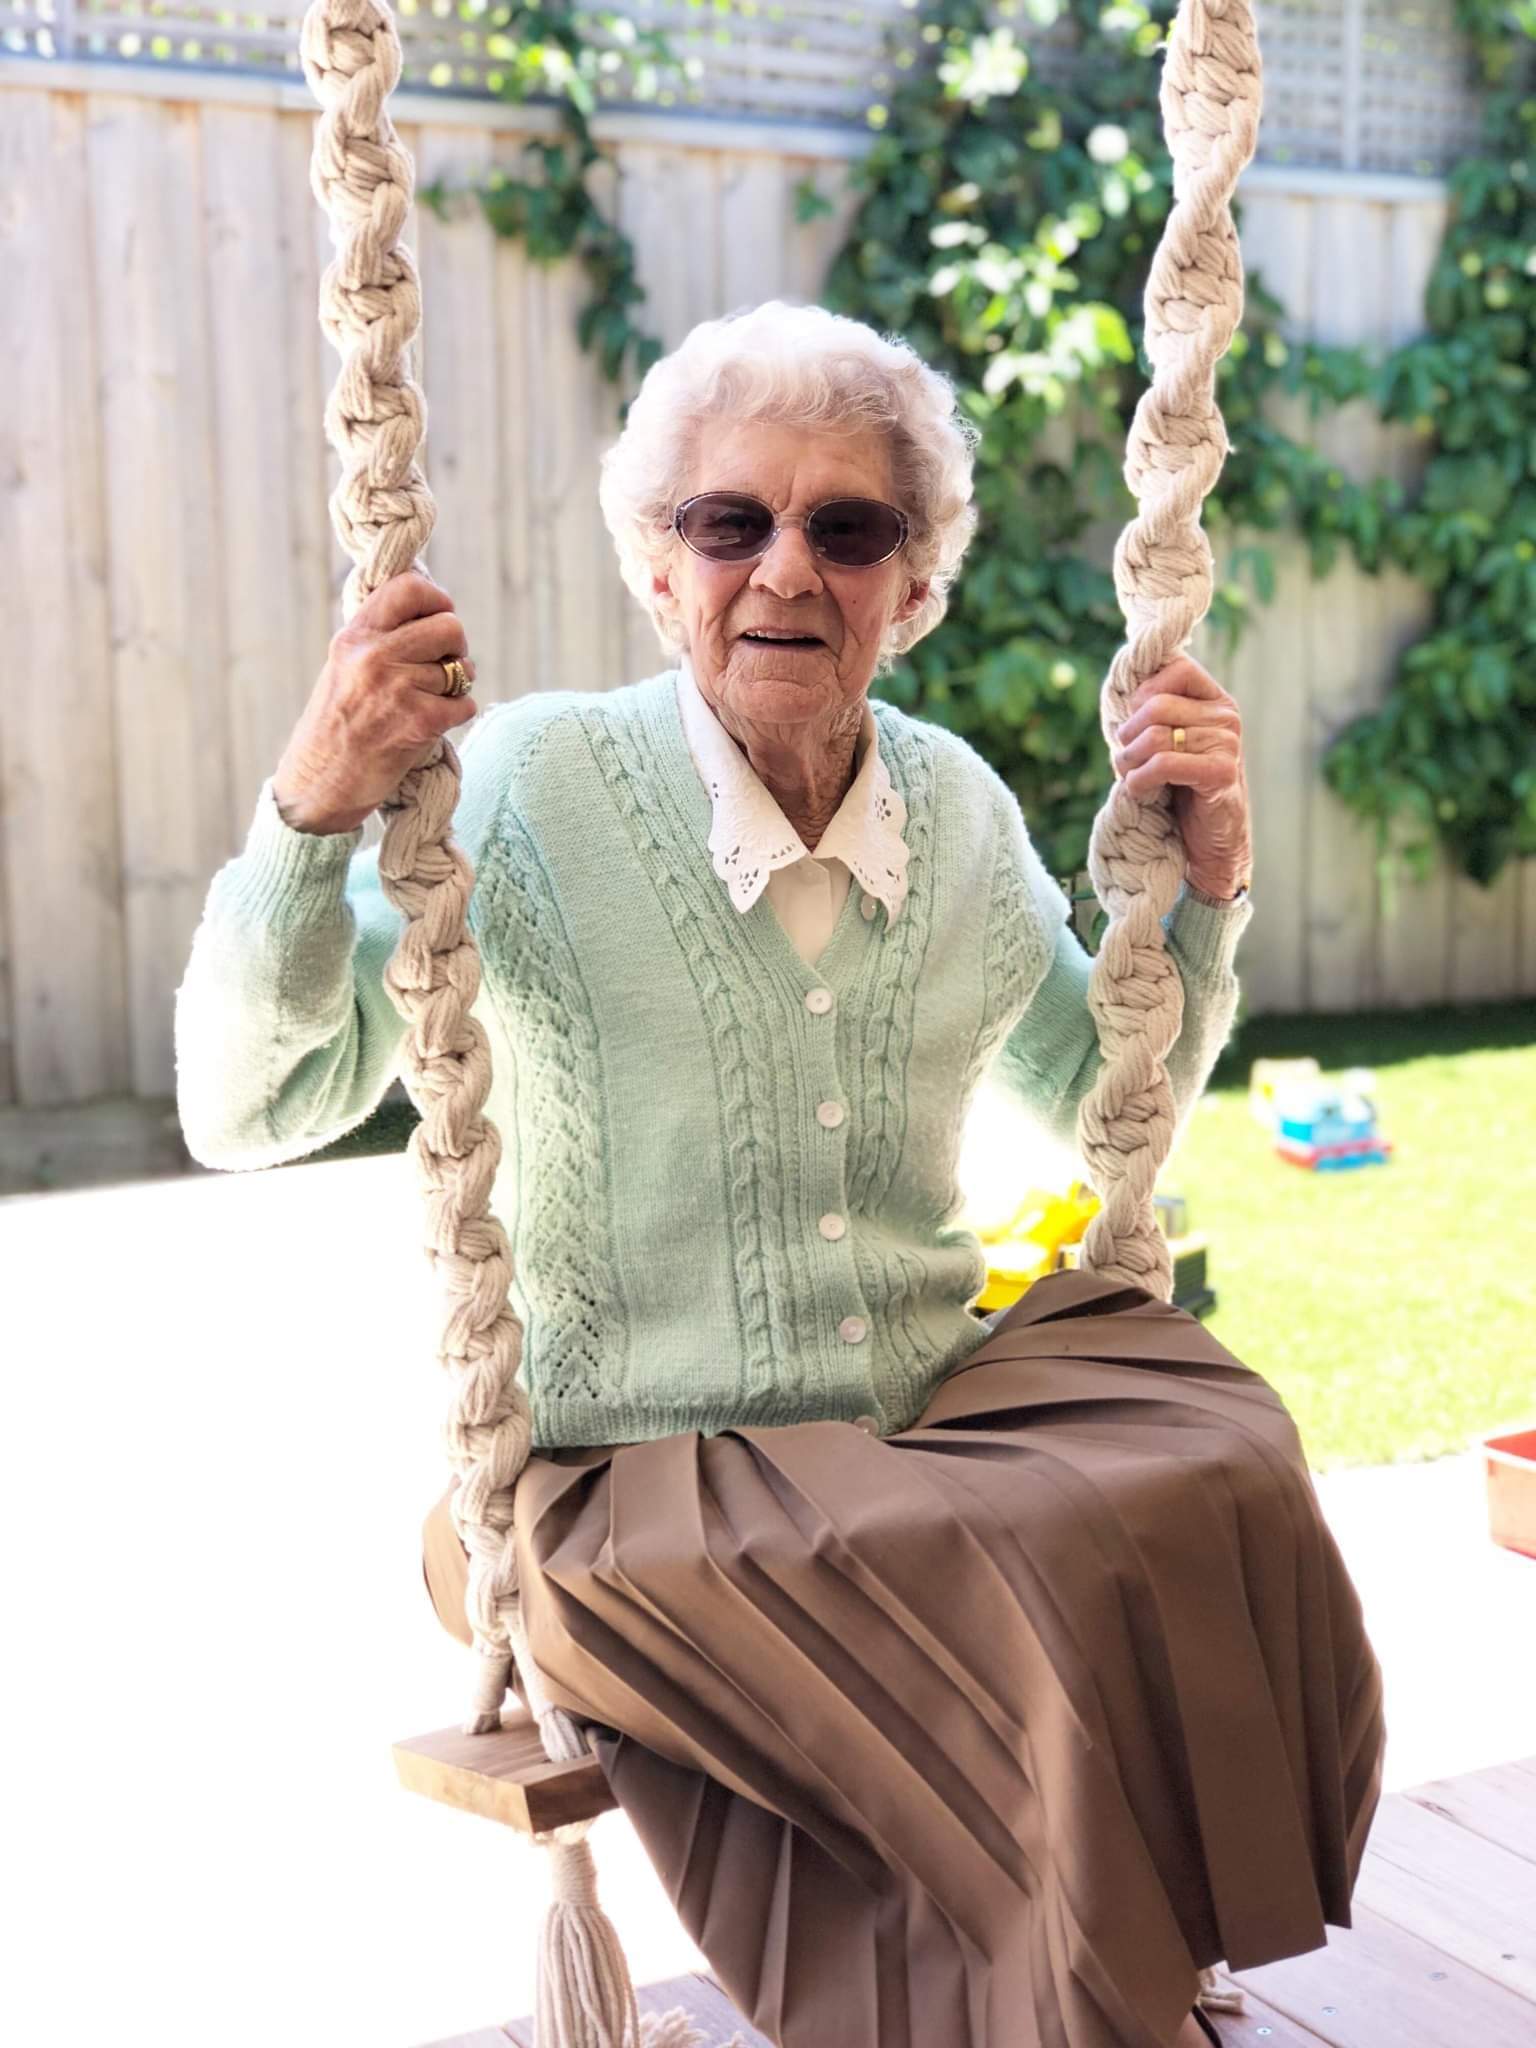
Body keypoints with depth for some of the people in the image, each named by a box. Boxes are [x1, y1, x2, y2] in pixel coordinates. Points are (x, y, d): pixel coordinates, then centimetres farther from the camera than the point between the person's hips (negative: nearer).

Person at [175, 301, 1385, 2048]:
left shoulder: (959, 808, 4)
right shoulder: (536, 787, -10)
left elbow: (1110, 1112, 18)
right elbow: (247, 1112, -13)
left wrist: (1198, 889, 2)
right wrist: (311, 815, -27)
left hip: (936, 1400, 5)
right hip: (633, 1481, -5)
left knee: (1215, 1486, -21)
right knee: (1048, 1604, -27)